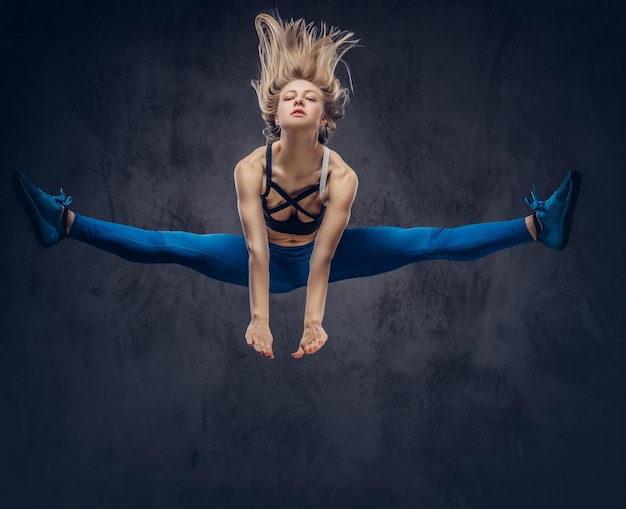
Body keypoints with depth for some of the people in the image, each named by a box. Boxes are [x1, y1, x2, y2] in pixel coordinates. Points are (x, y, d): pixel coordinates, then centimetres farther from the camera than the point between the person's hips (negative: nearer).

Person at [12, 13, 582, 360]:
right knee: (170, 246, -16)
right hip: (269, 260, 1)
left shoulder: (343, 176, -27)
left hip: (320, 255, 0)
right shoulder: (250, 167, -25)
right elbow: (256, 248, -29)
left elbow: (323, 257, -30)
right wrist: (259, 319, -33)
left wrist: (314, 321, -37)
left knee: (427, 243, -16)